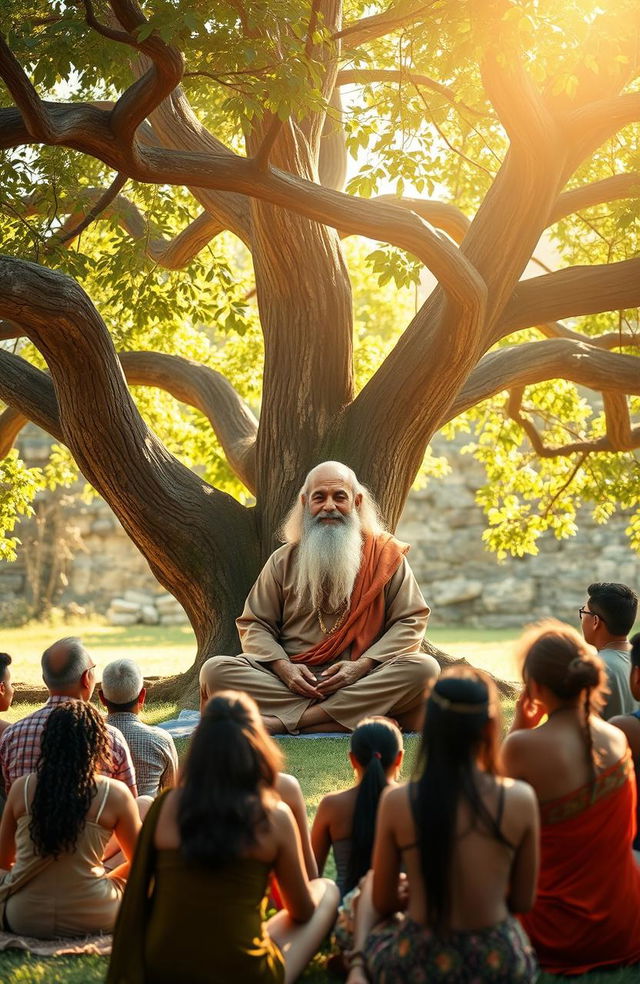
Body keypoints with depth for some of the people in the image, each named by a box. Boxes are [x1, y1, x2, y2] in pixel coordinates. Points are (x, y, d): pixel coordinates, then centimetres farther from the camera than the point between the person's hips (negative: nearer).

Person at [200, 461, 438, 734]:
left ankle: (279, 722, -30)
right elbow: (254, 625, 11)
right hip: (293, 681, 0)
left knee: (424, 668, -31)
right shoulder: (284, 560, 14)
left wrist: (363, 665, -12)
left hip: (362, 683, 0)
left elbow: (411, 620, 4)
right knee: (215, 670, -22)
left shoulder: (386, 555, 10)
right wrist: (283, 667, -10)